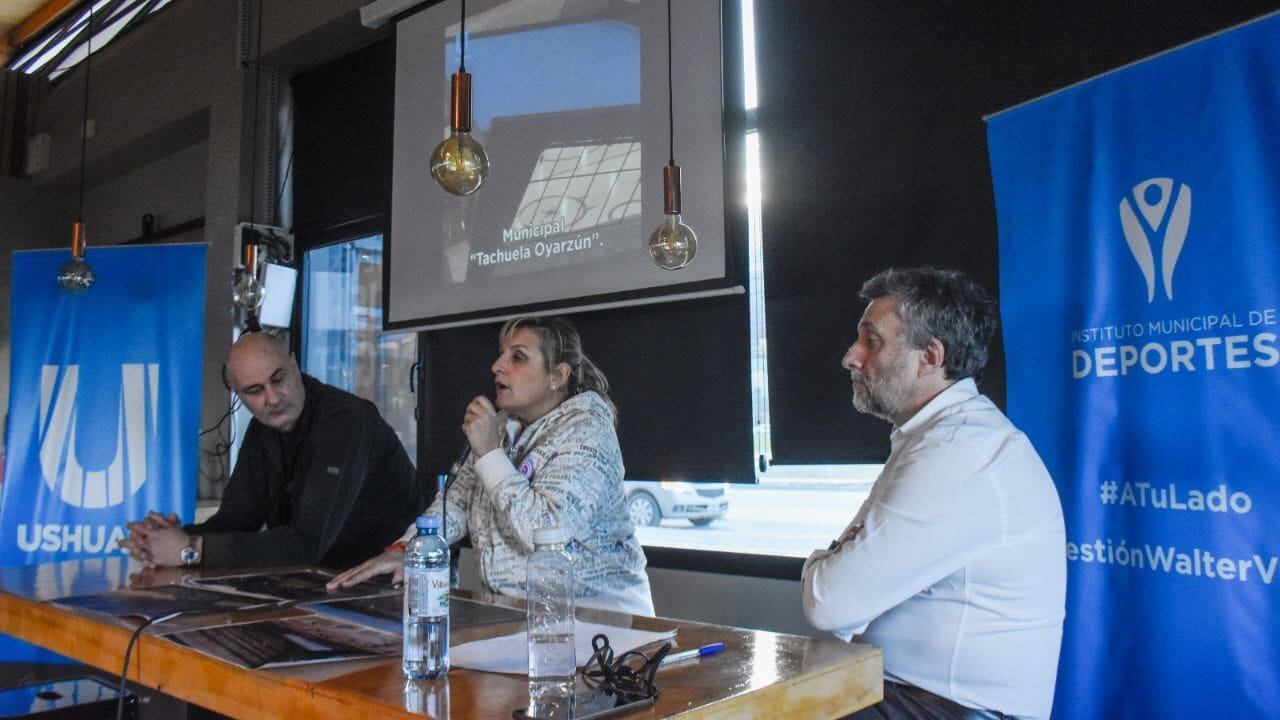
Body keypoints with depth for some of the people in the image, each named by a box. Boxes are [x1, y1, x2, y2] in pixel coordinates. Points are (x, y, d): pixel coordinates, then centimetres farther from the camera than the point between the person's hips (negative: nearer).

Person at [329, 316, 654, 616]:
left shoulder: (585, 429, -14)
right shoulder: (504, 424, 9)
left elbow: (545, 533, -26)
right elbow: (458, 499, 11)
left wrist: (489, 453, -20)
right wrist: (404, 550, -5)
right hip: (515, 611, 7)